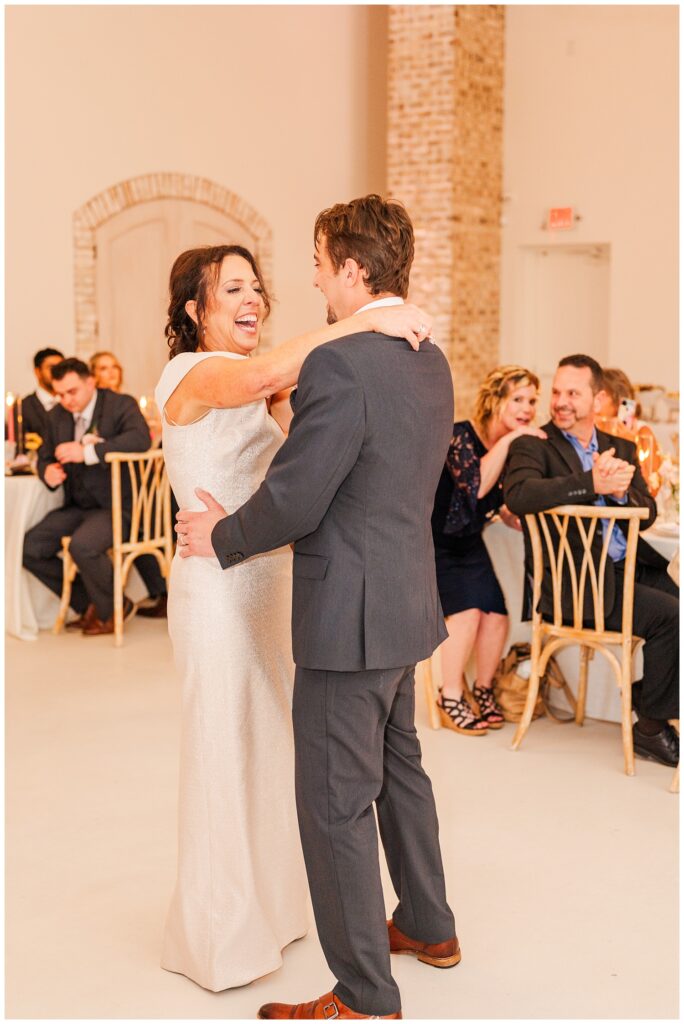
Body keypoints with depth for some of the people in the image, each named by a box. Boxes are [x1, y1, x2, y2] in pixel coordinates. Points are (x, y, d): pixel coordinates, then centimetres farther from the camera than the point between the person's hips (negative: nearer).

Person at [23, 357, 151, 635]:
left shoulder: (121, 405, -8)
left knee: (83, 546, -33)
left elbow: (140, 438, -27)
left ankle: (112, 609, -4)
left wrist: (88, 451, -33)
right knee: (29, 548, -9)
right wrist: (48, 471, -7)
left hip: (116, 505, -7)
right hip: (78, 505, 7)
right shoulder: (57, 416, 12)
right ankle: (88, 605, 9)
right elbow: (45, 456, 20)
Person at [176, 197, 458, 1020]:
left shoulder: (340, 366, -22)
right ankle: (427, 924, 43)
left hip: (352, 616, -10)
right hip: (407, 603, 10)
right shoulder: (430, 362, 8)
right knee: (398, 765, 25)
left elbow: (295, 499, -22)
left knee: (335, 803, 2)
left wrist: (223, 538, -2)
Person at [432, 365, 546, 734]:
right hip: (432, 541, -6)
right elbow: (477, 484, -33)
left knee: (496, 614, -10)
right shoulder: (459, 435, -18)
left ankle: (484, 689, 12)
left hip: (469, 543, 6)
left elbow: (506, 509, 9)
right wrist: (507, 440, -28)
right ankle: (451, 697, -8)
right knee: (466, 609, -23)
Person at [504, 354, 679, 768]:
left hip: (630, 566, 6)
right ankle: (651, 729, 0)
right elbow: (518, 495, -22)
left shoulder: (621, 449, 18)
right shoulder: (533, 445, -1)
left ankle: (649, 700, 7)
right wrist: (592, 483, -27)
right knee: (669, 615, -20)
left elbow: (647, 514, 10)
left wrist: (620, 491, -12)